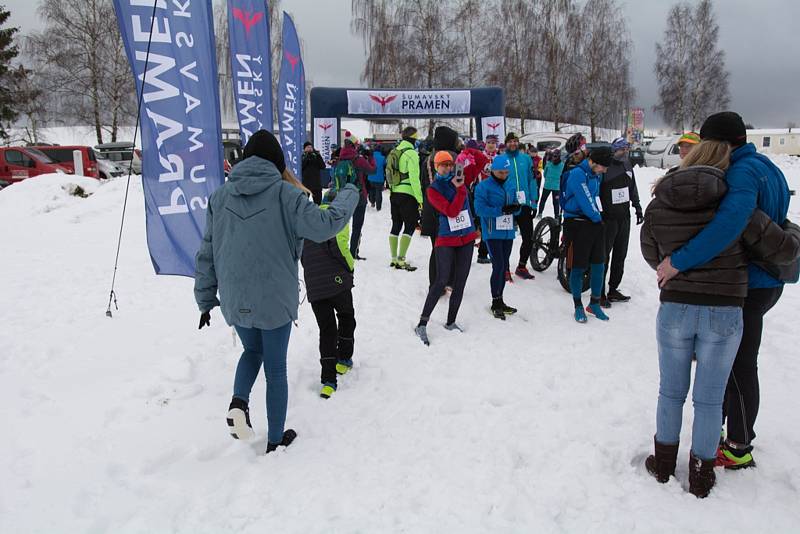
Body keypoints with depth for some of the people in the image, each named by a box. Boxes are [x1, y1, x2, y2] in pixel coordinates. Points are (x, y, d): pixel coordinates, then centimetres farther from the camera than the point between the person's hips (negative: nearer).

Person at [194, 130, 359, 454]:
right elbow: (324, 226, -19)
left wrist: (205, 299, 13)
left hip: (235, 300, 4)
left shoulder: (220, 196, 2)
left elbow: (207, 252, 5)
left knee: (252, 351, 29)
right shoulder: (284, 192, -12)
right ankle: (276, 439, 25)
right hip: (275, 299, -3)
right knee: (276, 368, 13)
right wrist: (349, 195, -2)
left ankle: (239, 401, 4)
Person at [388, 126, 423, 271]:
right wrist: (420, 199, -14)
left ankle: (394, 259, 18)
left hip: (394, 194, 8)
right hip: (407, 195, -8)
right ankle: (401, 260, -8)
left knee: (396, 225, 14)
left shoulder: (395, 152, 12)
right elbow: (414, 178, -17)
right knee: (410, 226, -2)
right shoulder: (411, 153, -12)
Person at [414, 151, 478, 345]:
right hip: (446, 240, -5)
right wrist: (460, 189, -20)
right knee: (442, 281, -11)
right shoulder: (433, 190, -6)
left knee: (460, 283, 8)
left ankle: (451, 322, 22)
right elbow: (451, 211, -17)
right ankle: (422, 324, -2)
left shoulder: (459, 179, 8)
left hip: (467, 238, 5)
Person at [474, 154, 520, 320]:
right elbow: (479, 209, -17)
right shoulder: (483, 186, -8)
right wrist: (501, 210, -22)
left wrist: (516, 208, -9)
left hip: (508, 232, 6)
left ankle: (500, 301, 22)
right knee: (498, 266, -10)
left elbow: (515, 205, 15)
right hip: (492, 233, -6)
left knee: (504, 267, 11)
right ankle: (496, 303, 3)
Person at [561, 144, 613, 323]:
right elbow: (585, 201, -18)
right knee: (579, 267, 0)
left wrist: (598, 216, 8)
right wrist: (597, 217, -3)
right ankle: (578, 306, 15)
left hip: (595, 223, 8)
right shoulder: (577, 174, -16)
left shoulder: (596, 174, 11)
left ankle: (595, 303, 24)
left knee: (599, 266, 9)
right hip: (578, 224, -8)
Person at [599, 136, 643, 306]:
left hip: (624, 216, 8)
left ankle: (613, 290, 21)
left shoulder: (627, 164, 9)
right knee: (604, 256, -2)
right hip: (608, 218, -7)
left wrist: (637, 207, 18)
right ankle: (600, 293, 6)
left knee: (620, 255, 12)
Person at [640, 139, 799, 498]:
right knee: (709, 399, 12)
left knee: (671, 392, 18)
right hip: (724, 313, -1)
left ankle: (664, 464, 31)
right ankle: (701, 477, 25)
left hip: (675, 309, 1)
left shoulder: (658, 206, -2)